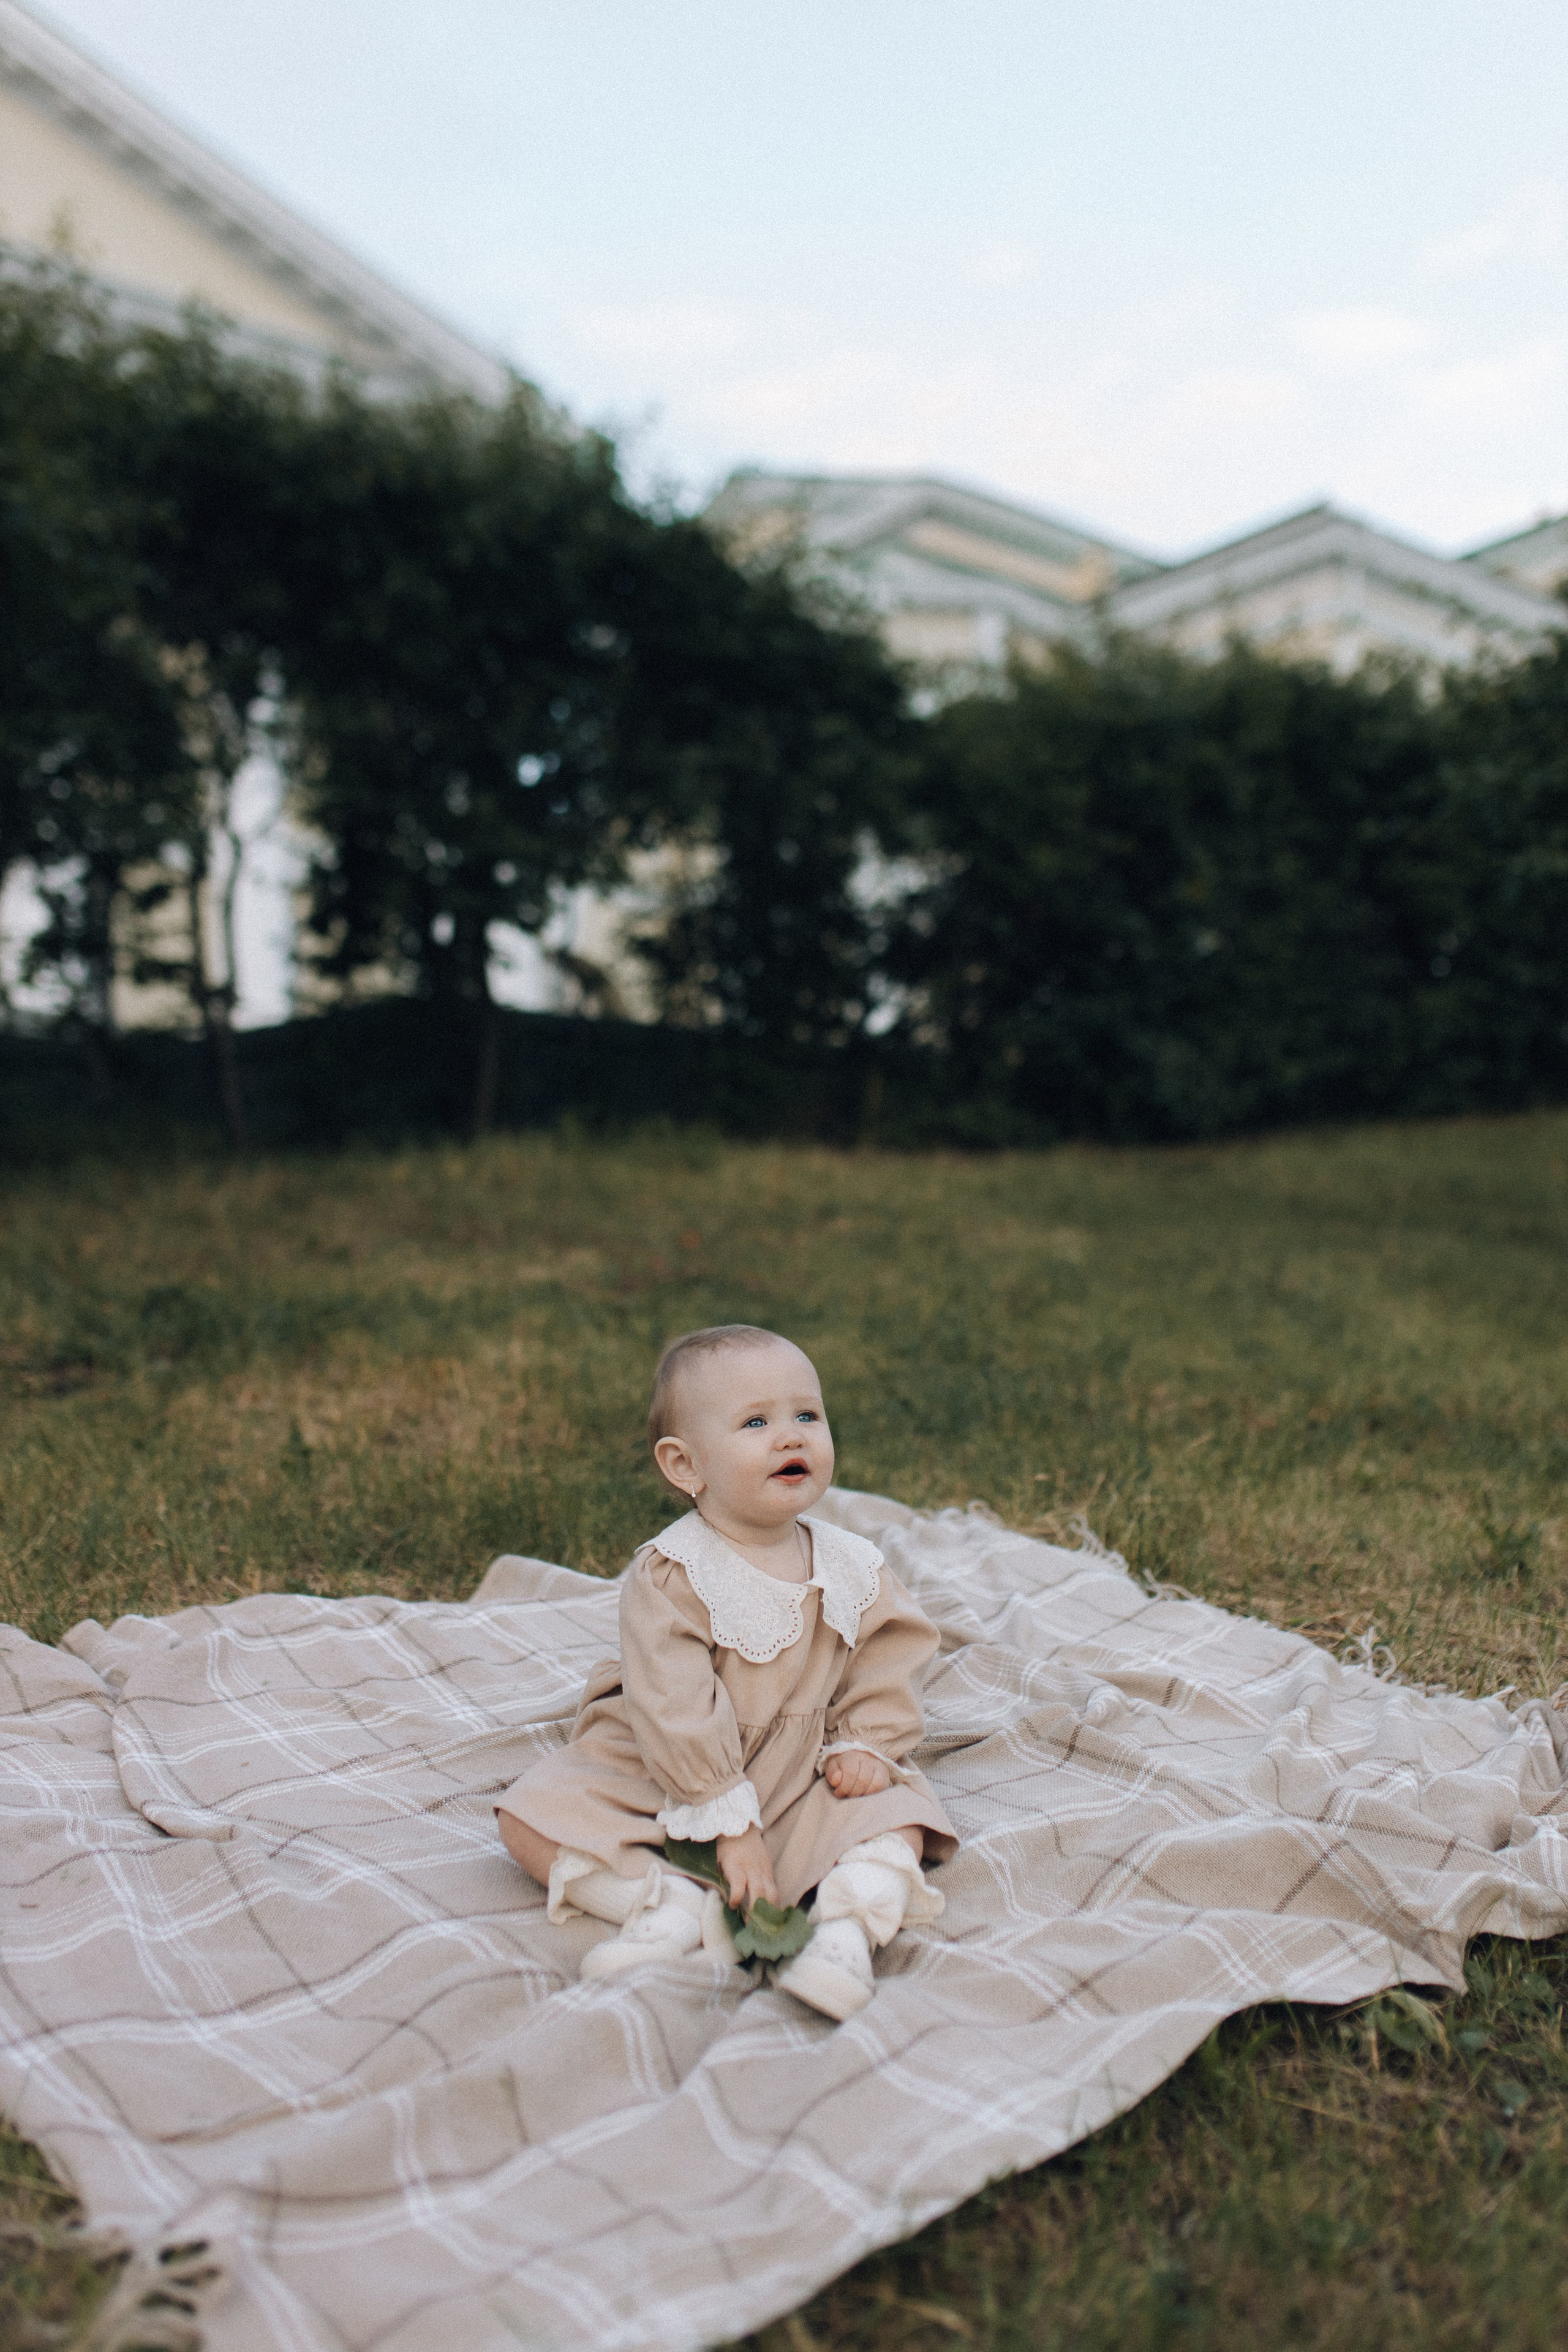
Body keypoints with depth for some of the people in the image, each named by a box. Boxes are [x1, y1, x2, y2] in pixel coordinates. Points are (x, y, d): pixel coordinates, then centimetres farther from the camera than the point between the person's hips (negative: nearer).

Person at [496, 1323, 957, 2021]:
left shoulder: (855, 1568, -7)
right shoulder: (669, 1576, -22)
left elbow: (888, 1658, 6)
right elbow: (676, 1713, -24)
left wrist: (863, 1744, -10)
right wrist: (732, 1825, -25)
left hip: (803, 1782, 3)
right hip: (663, 1778, -2)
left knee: (894, 1817, -17)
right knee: (534, 1817, -20)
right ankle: (674, 1906, -23)